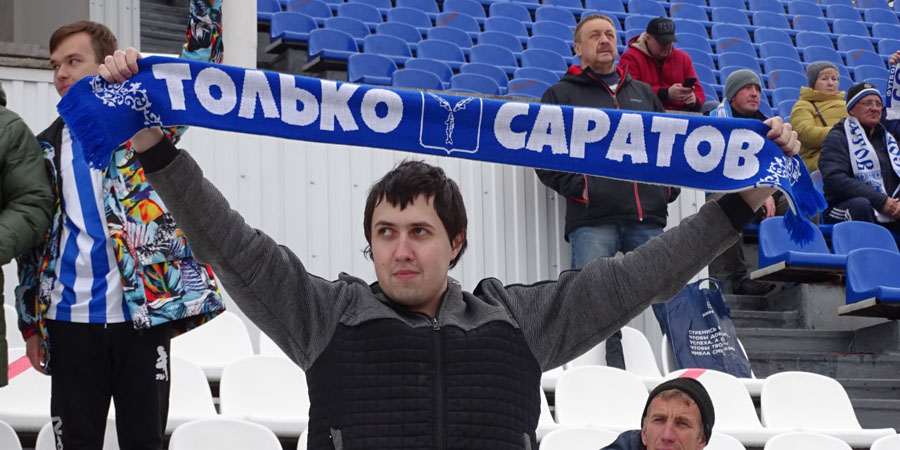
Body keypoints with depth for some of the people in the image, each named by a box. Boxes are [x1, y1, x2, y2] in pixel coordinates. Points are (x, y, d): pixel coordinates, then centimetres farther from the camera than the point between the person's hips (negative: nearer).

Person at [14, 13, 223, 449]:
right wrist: (30, 323, 10)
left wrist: (200, 8, -23)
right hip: (70, 319, 3)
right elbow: (32, 238, 14)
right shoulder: (47, 147, 13)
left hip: (143, 312, -3)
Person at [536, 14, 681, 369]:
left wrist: (669, 186, 10)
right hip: (592, 219, -3)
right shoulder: (562, 95, 13)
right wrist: (578, 188, -9)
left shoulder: (643, 93, 25)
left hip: (648, 218, 4)